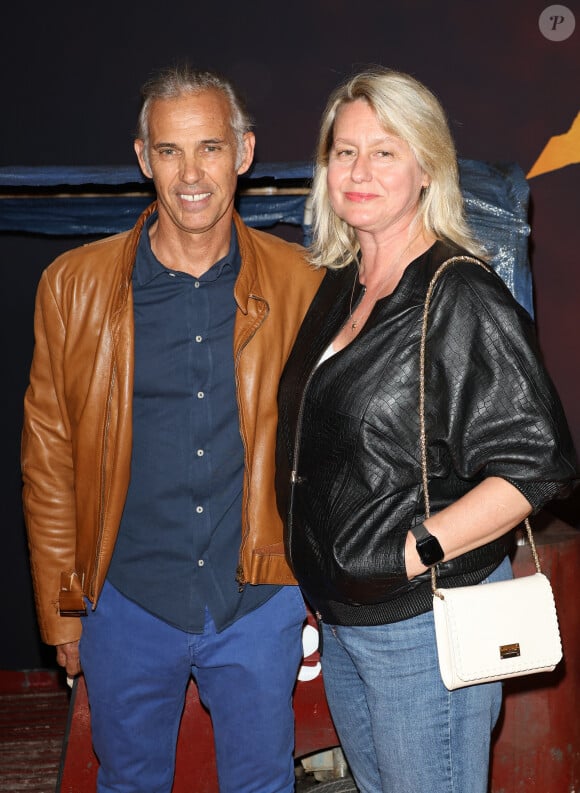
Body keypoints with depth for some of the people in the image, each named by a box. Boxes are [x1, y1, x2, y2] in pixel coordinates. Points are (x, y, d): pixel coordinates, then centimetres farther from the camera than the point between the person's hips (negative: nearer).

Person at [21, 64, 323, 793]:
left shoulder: (298, 285, -4)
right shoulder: (74, 285, -5)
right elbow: (48, 460, 1)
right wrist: (61, 609, 3)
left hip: (259, 604, 0)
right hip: (128, 602, 1)